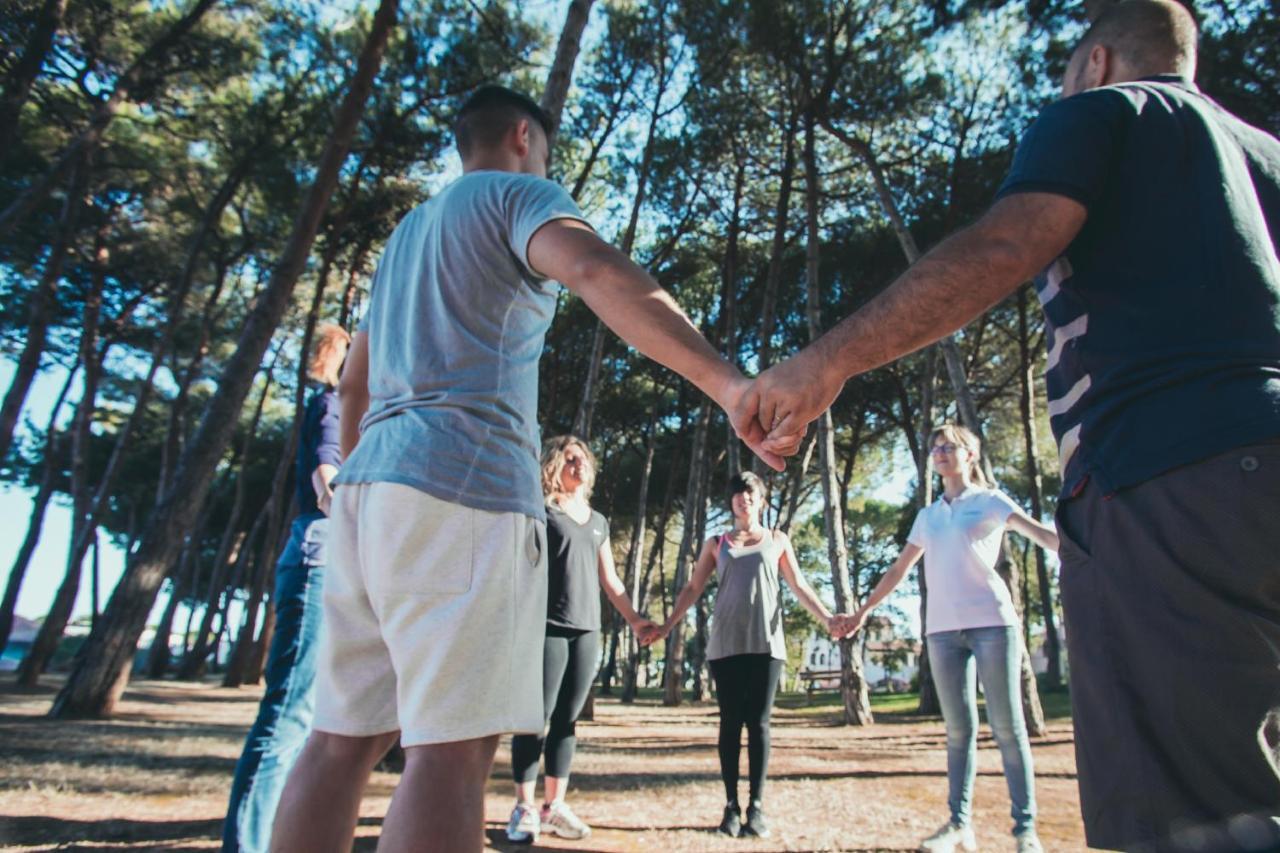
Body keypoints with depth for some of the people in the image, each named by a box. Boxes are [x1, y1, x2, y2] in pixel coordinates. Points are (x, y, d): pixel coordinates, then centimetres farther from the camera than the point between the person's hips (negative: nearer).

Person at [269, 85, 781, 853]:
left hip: (371, 481, 9)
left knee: (345, 736, 9)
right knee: (454, 746, -10)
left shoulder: (410, 230, 29)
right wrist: (727, 381, -31)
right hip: (464, 479, -8)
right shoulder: (519, 194, 5)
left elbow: (356, 384, 29)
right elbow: (600, 271, -19)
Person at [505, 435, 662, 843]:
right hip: (548, 626, -5)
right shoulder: (541, 511, 2)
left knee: (567, 720, 8)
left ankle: (555, 805, 14)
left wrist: (633, 619, 17)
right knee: (537, 716, -4)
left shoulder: (599, 522, 19)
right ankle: (524, 808, 5)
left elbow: (610, 580, 22)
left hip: (588, 631, 5)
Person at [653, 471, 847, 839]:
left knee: (759, 723, -1)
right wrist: (667, 625, 5)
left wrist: (826, 618, -4)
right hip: (726, 644, 0)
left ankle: (756, 806, 4)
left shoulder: (777, 540, 14)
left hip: (766, 642, 0)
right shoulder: (716, 544, 13)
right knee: (731, 722, 1)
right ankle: (731, 806, 7)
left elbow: (799, 585, 10)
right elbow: (693, 588, 13)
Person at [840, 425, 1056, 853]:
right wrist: (864, 611, 20)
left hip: (991, 621, -4)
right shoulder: (927, 515, 18)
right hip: (942, 628, 4)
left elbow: (1040, 532, -10)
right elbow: (898, 570, 21)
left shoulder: (989, 500, 6)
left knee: (1007, 726, 0)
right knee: (958, 729, 6)